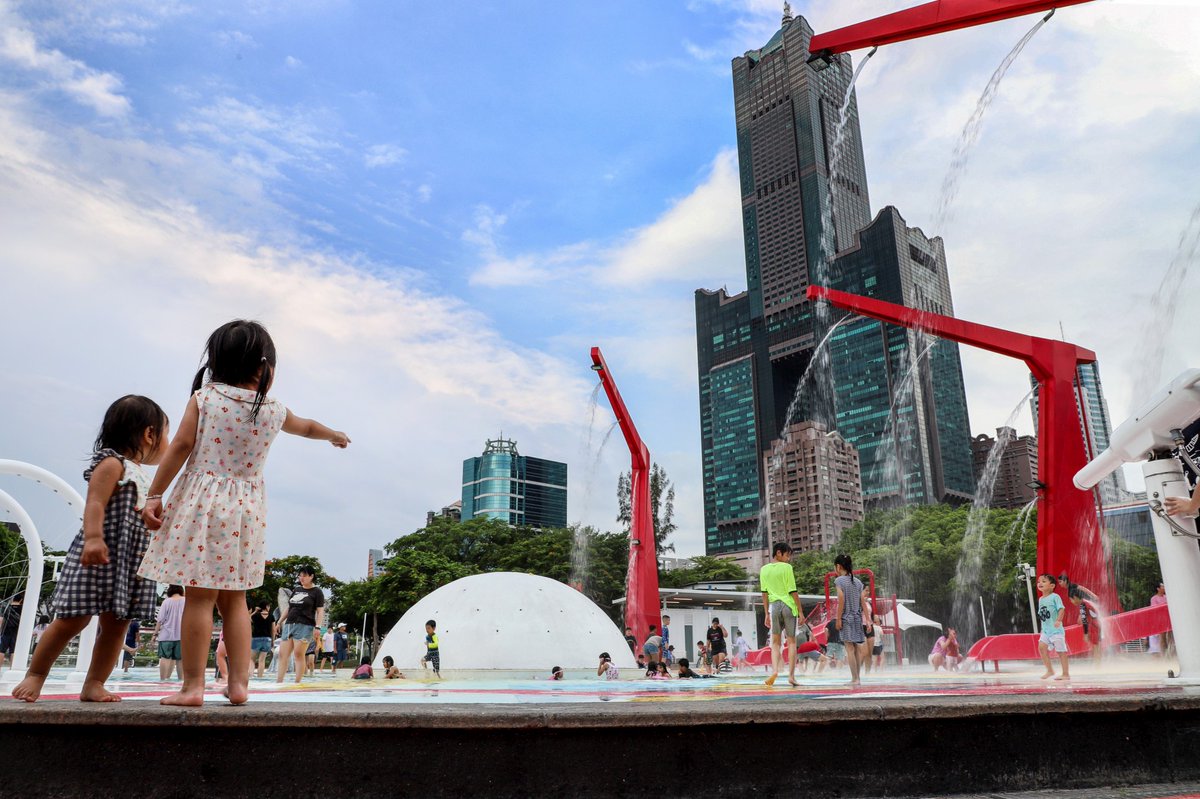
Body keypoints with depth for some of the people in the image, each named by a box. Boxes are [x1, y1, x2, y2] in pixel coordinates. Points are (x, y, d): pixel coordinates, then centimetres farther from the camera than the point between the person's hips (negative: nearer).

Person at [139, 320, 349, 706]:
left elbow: (180, 446, -6)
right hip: (246, 511, 3)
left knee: (199, 597, -1)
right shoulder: (274, 410, 7)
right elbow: (309, 427, 26)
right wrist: (336, 435, 46)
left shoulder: (204, 397, -1)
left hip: (202, 503, -2)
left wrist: (154, 495, -2)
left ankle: (193, 686, 2)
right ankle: (239, 682, 13)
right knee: (234, 599, 12)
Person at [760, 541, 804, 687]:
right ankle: (791, 676, 4)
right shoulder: (786, 567, -6)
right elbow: (793, 591, -8)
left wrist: (766, 614, 13)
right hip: (789, 605, -3)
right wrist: (800, 611, -2)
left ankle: (774, 670, -9)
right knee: (791, 642, 5)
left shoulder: (764, 569, 7)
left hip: (774, 606, 3)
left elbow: (764, 593, 8)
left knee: (775, 642, 10)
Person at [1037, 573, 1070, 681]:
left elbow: (1061, 609, -20)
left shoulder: (1055, 597, -10)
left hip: (1056, 630, -7)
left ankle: (1066, 674, 8)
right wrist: (1042, 629, 16)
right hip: (1046, 630, 7)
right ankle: (1050, 670, 8)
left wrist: (1058, 620, -34)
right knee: (1041, 647, -5)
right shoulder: (1041, 599, 12)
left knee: (1061, 651, -1)